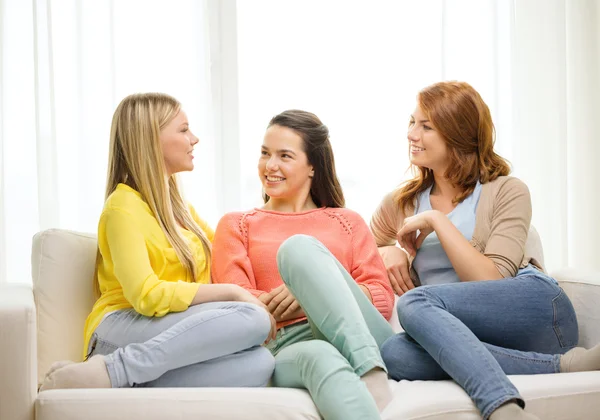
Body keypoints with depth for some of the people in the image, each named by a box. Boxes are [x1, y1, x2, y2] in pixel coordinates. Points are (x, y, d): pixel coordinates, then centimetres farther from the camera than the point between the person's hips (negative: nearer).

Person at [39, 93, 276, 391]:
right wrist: (233, 293, -15)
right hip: (122, 330, -6)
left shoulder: (176, 205, 24)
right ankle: (109, 372, -26)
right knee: (249, 319, -32)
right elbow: (147, 296, -16)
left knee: (259, 364, -27)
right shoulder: (123, 207, -3)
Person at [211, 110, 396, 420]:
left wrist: (313, 294, -10)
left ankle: (373, 377, -41)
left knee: (298, 247, -27)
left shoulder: (348, 222, 24)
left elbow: (383, 299, 10)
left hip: (363, 340, 1)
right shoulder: (236, 226, 22)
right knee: (321, 358, -41)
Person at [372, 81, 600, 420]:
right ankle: (560, 365, -32)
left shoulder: (507, 191, 8)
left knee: (415, 303, -29)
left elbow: (489, 279, -3)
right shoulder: (399, 205, 21)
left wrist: (437, 221, -4)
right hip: (463, 335, 4)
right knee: (394, 354, -31)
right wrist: (388, 252, 6)